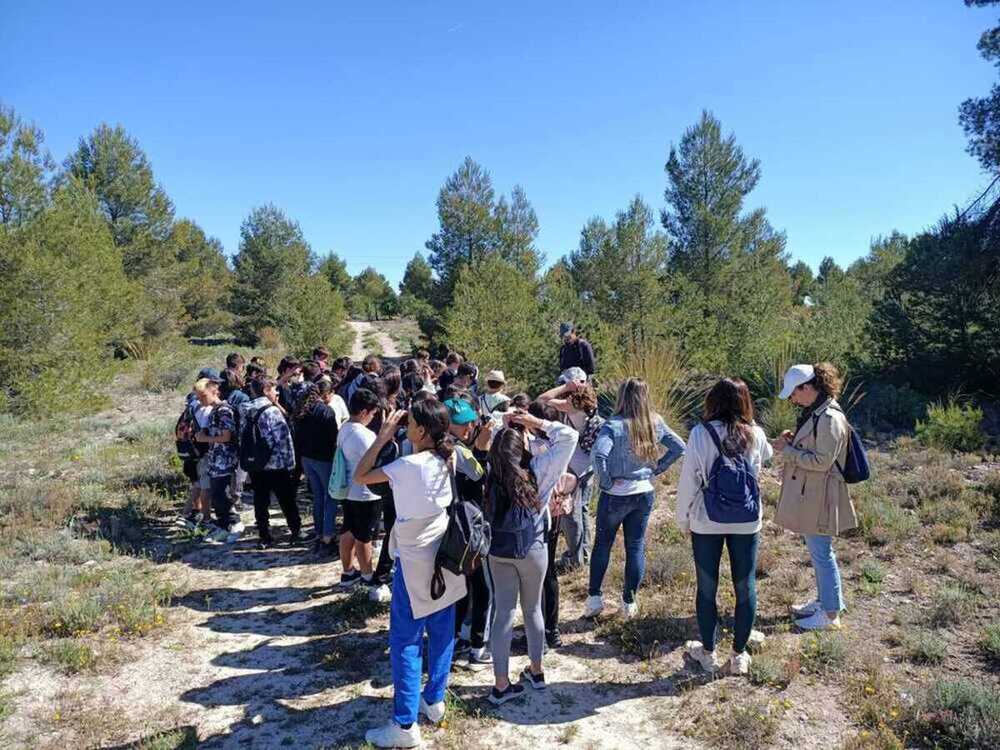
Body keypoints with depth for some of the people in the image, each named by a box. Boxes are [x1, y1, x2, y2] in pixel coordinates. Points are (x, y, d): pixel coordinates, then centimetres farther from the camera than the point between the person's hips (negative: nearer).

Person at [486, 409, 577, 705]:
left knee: (503, 612, 9)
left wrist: (505, 426, 3)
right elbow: (568, 436, -13)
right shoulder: (538, 470, -16)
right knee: (533, 609, 17)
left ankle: (501, 685, 14)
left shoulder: (494, 470, -7)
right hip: (532, 550, -2)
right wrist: (536, 422, -12)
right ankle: (536, 671, 34)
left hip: (498, 551, 2)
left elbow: (498, 448, 16)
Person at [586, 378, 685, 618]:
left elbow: (598, 454, -32)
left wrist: (605, 481, -18)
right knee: (636, 546, 14)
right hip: (644, 493, 4)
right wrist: (656, 469, 6)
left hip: (616, 495, -4)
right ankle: (630, 602, 23)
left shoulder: (614, 425, -19)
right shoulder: (656, 424, -2)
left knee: (602, 544, 13)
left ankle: (595, 597, 17)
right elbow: (679, 448, 4)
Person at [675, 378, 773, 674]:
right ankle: (739, 655, 25)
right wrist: (750, 423, 18)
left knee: (707, 588, 12)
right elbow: (767, 456, 19)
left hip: (706, 523, -2)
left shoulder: (700, 434, -13)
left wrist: (683, 519, 1)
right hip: (747, 523, 2)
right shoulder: (755, 434, -5)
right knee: (745, 588, 14)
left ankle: (708, 652, 26)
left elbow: (688, 480, -11)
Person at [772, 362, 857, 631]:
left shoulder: (829, 418, -22)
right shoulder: (814, 412, 8)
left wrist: (787, 450, -19)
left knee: (821, 553, 2)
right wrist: (793, 440, 1)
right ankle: (824, 600, 36)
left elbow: (822, 461, -23)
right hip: (808, 494, 10)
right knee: (817, 551, 21)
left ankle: (831, 614, 15)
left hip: (819, 497, -10)